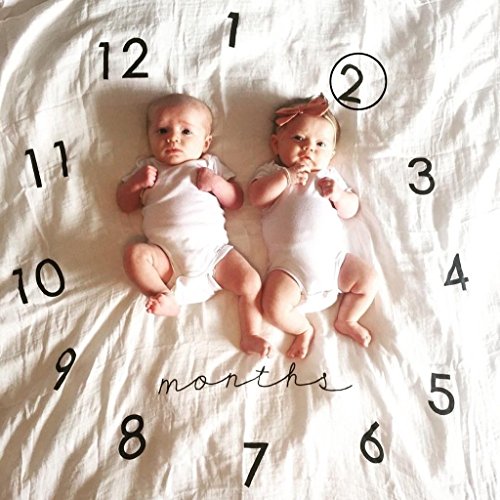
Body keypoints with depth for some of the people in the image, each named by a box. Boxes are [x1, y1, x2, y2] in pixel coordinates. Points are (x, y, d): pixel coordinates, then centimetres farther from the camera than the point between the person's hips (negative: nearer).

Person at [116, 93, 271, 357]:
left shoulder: (210, 165, 18)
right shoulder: (147, 167, 21)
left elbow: (236, 200, 13)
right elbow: (124, 204, 18)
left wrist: (217, 183, -5)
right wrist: (137, 181, 0)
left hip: (213, 248, 0)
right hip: (167, 255, 1)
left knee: (251, 282, -15)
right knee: (134, 253, -26)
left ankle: (250, 335, -4)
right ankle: (165, 297, -21)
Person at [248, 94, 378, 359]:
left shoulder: (329, 175, 18)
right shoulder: (271, 172, 9)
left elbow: (351, 210, 15)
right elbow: (256, 197, -10)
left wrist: (338, 194, -5)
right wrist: (287, 175, -15)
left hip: (332, 255, 4)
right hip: (290, 262, -3)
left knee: (369, 280, -5)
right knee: (274, 308, -21)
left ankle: (346, 320, 21)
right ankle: (303, 329, 13)